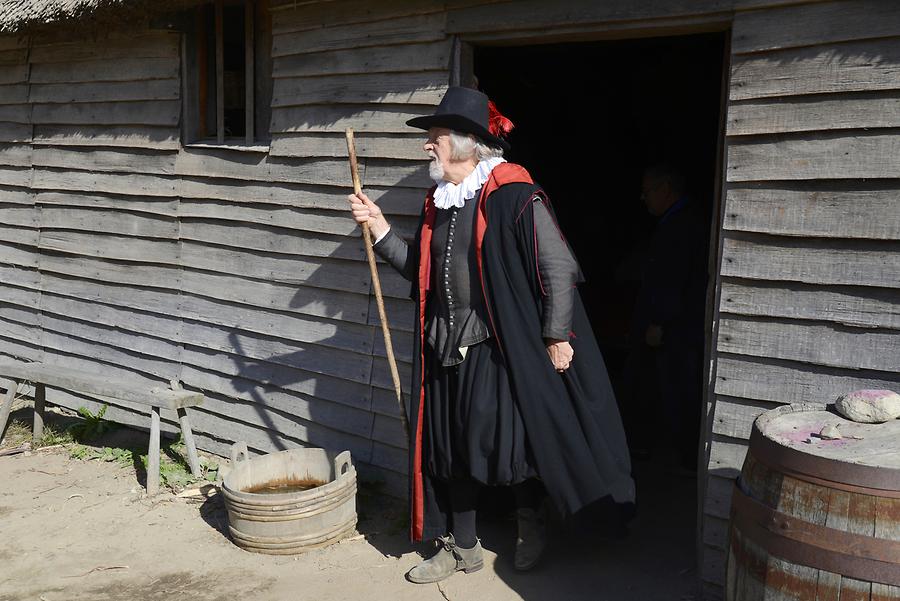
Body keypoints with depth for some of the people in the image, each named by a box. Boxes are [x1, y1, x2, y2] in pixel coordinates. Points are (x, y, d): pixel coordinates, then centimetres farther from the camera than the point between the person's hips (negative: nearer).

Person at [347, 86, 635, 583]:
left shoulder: (514, 197, -13)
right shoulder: (438, 202, 11)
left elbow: (558, 268, -12)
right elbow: (420, 270, 17)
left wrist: (556, 337, -12)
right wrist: (379, 228, 9)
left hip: (503, 348, -7)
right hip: (448, 348, 7)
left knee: (511, 441, 4)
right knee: (452, 445, 12)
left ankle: (531, 525, 32)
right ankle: (462, 547, 28)